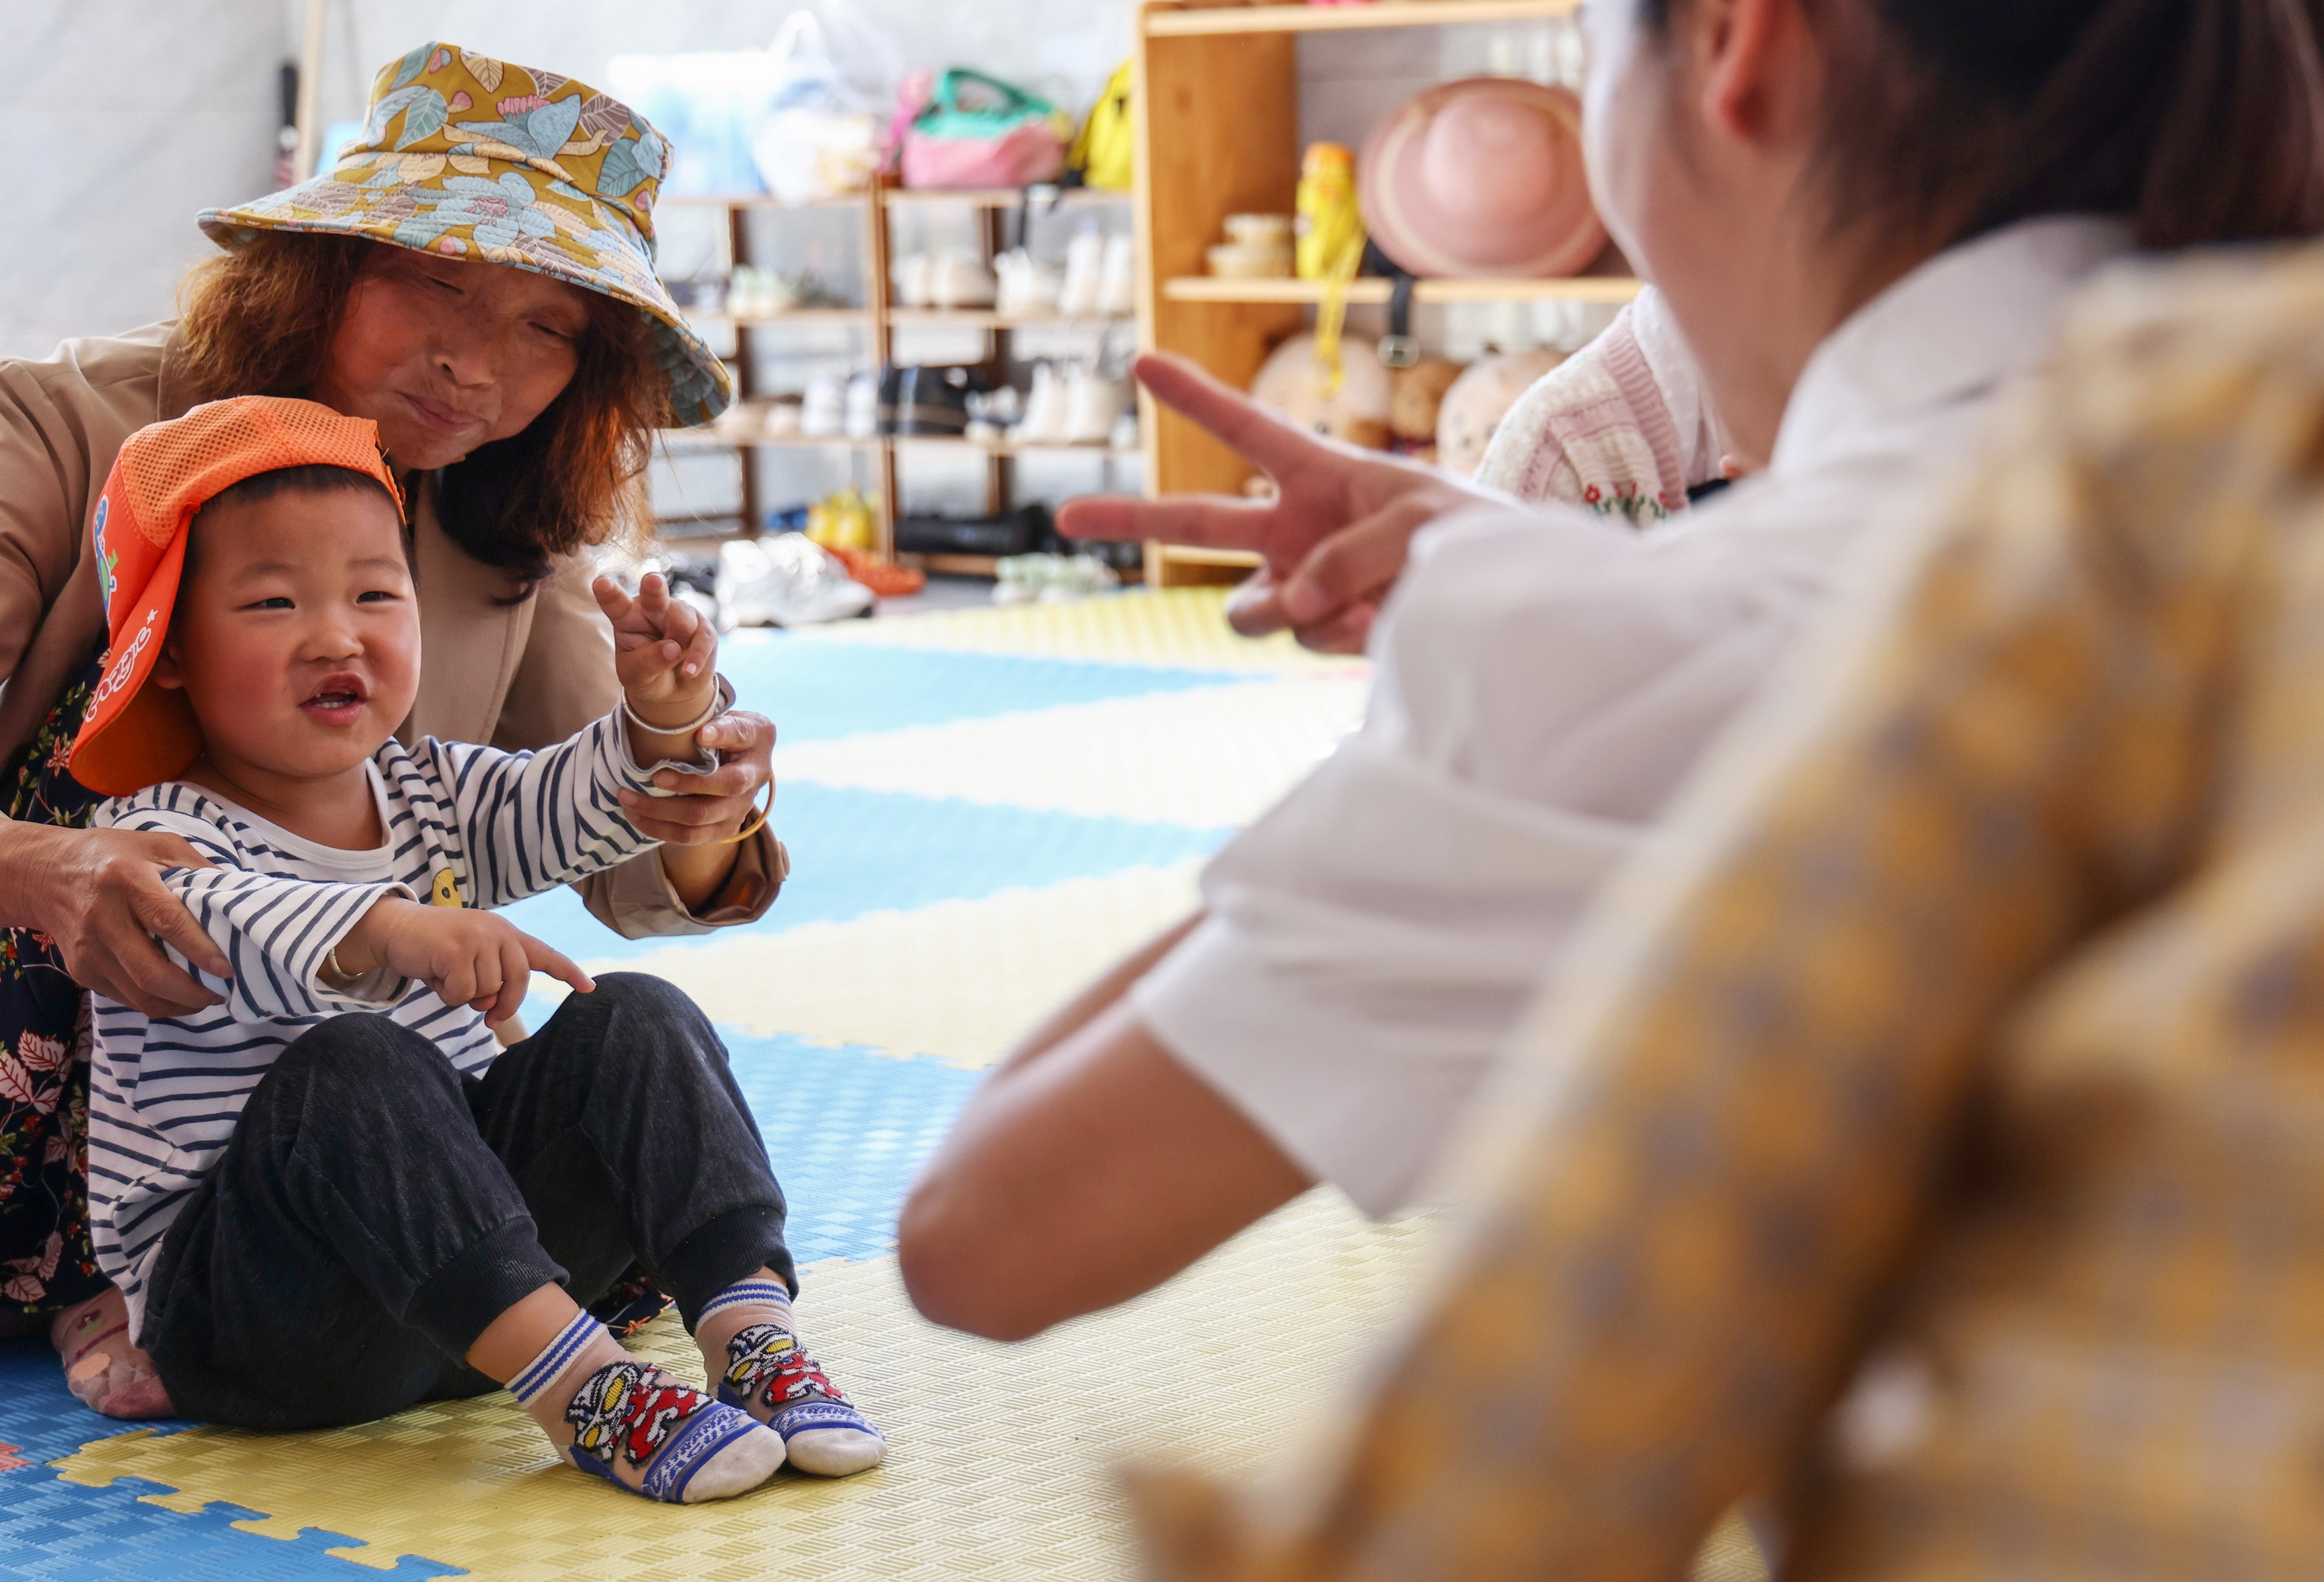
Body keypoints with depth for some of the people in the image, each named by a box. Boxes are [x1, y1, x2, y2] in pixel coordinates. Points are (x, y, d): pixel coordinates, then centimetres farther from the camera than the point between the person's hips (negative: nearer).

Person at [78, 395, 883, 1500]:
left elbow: (583, 805, 3)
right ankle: (575, 1387, -43)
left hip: (468, 1268, 6)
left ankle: (751, 1329, -27)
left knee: (634, 1022, -11)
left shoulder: (432, 798, 12)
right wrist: (388, 931, -53)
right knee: (352, 1067, -34)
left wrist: (666, 719, -20)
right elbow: (224, 928, -34)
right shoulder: (153, 837, -11)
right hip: (232, 1307, -6)